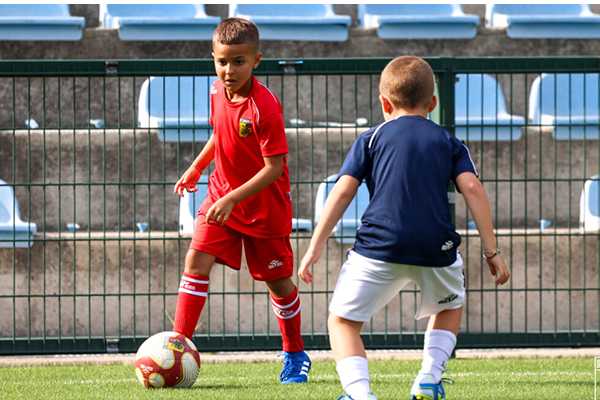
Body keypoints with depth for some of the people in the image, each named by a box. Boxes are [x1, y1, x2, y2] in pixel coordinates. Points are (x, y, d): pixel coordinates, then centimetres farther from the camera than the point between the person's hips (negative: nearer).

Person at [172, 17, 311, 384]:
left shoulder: (265, 107, -26)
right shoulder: (218, 92, -4)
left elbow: (274, 167, -26)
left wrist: (232, 199, -31)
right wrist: (196, 168, 17)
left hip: (265, 206, -5)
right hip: (222, 196, 5)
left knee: (278, 281, 9)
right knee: (197, 260, -12)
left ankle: (296, 355, 29)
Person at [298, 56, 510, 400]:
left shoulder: (371, 139, 15)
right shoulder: (448, 142, 18)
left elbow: (343, 191, 6)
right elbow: (473, 189, 5)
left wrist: (316, 246, 7)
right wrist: (492, 251, 6)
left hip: (380, 244, -2)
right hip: (436, 248, 2)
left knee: (342, 321, 10)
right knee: (450, 307, 31)